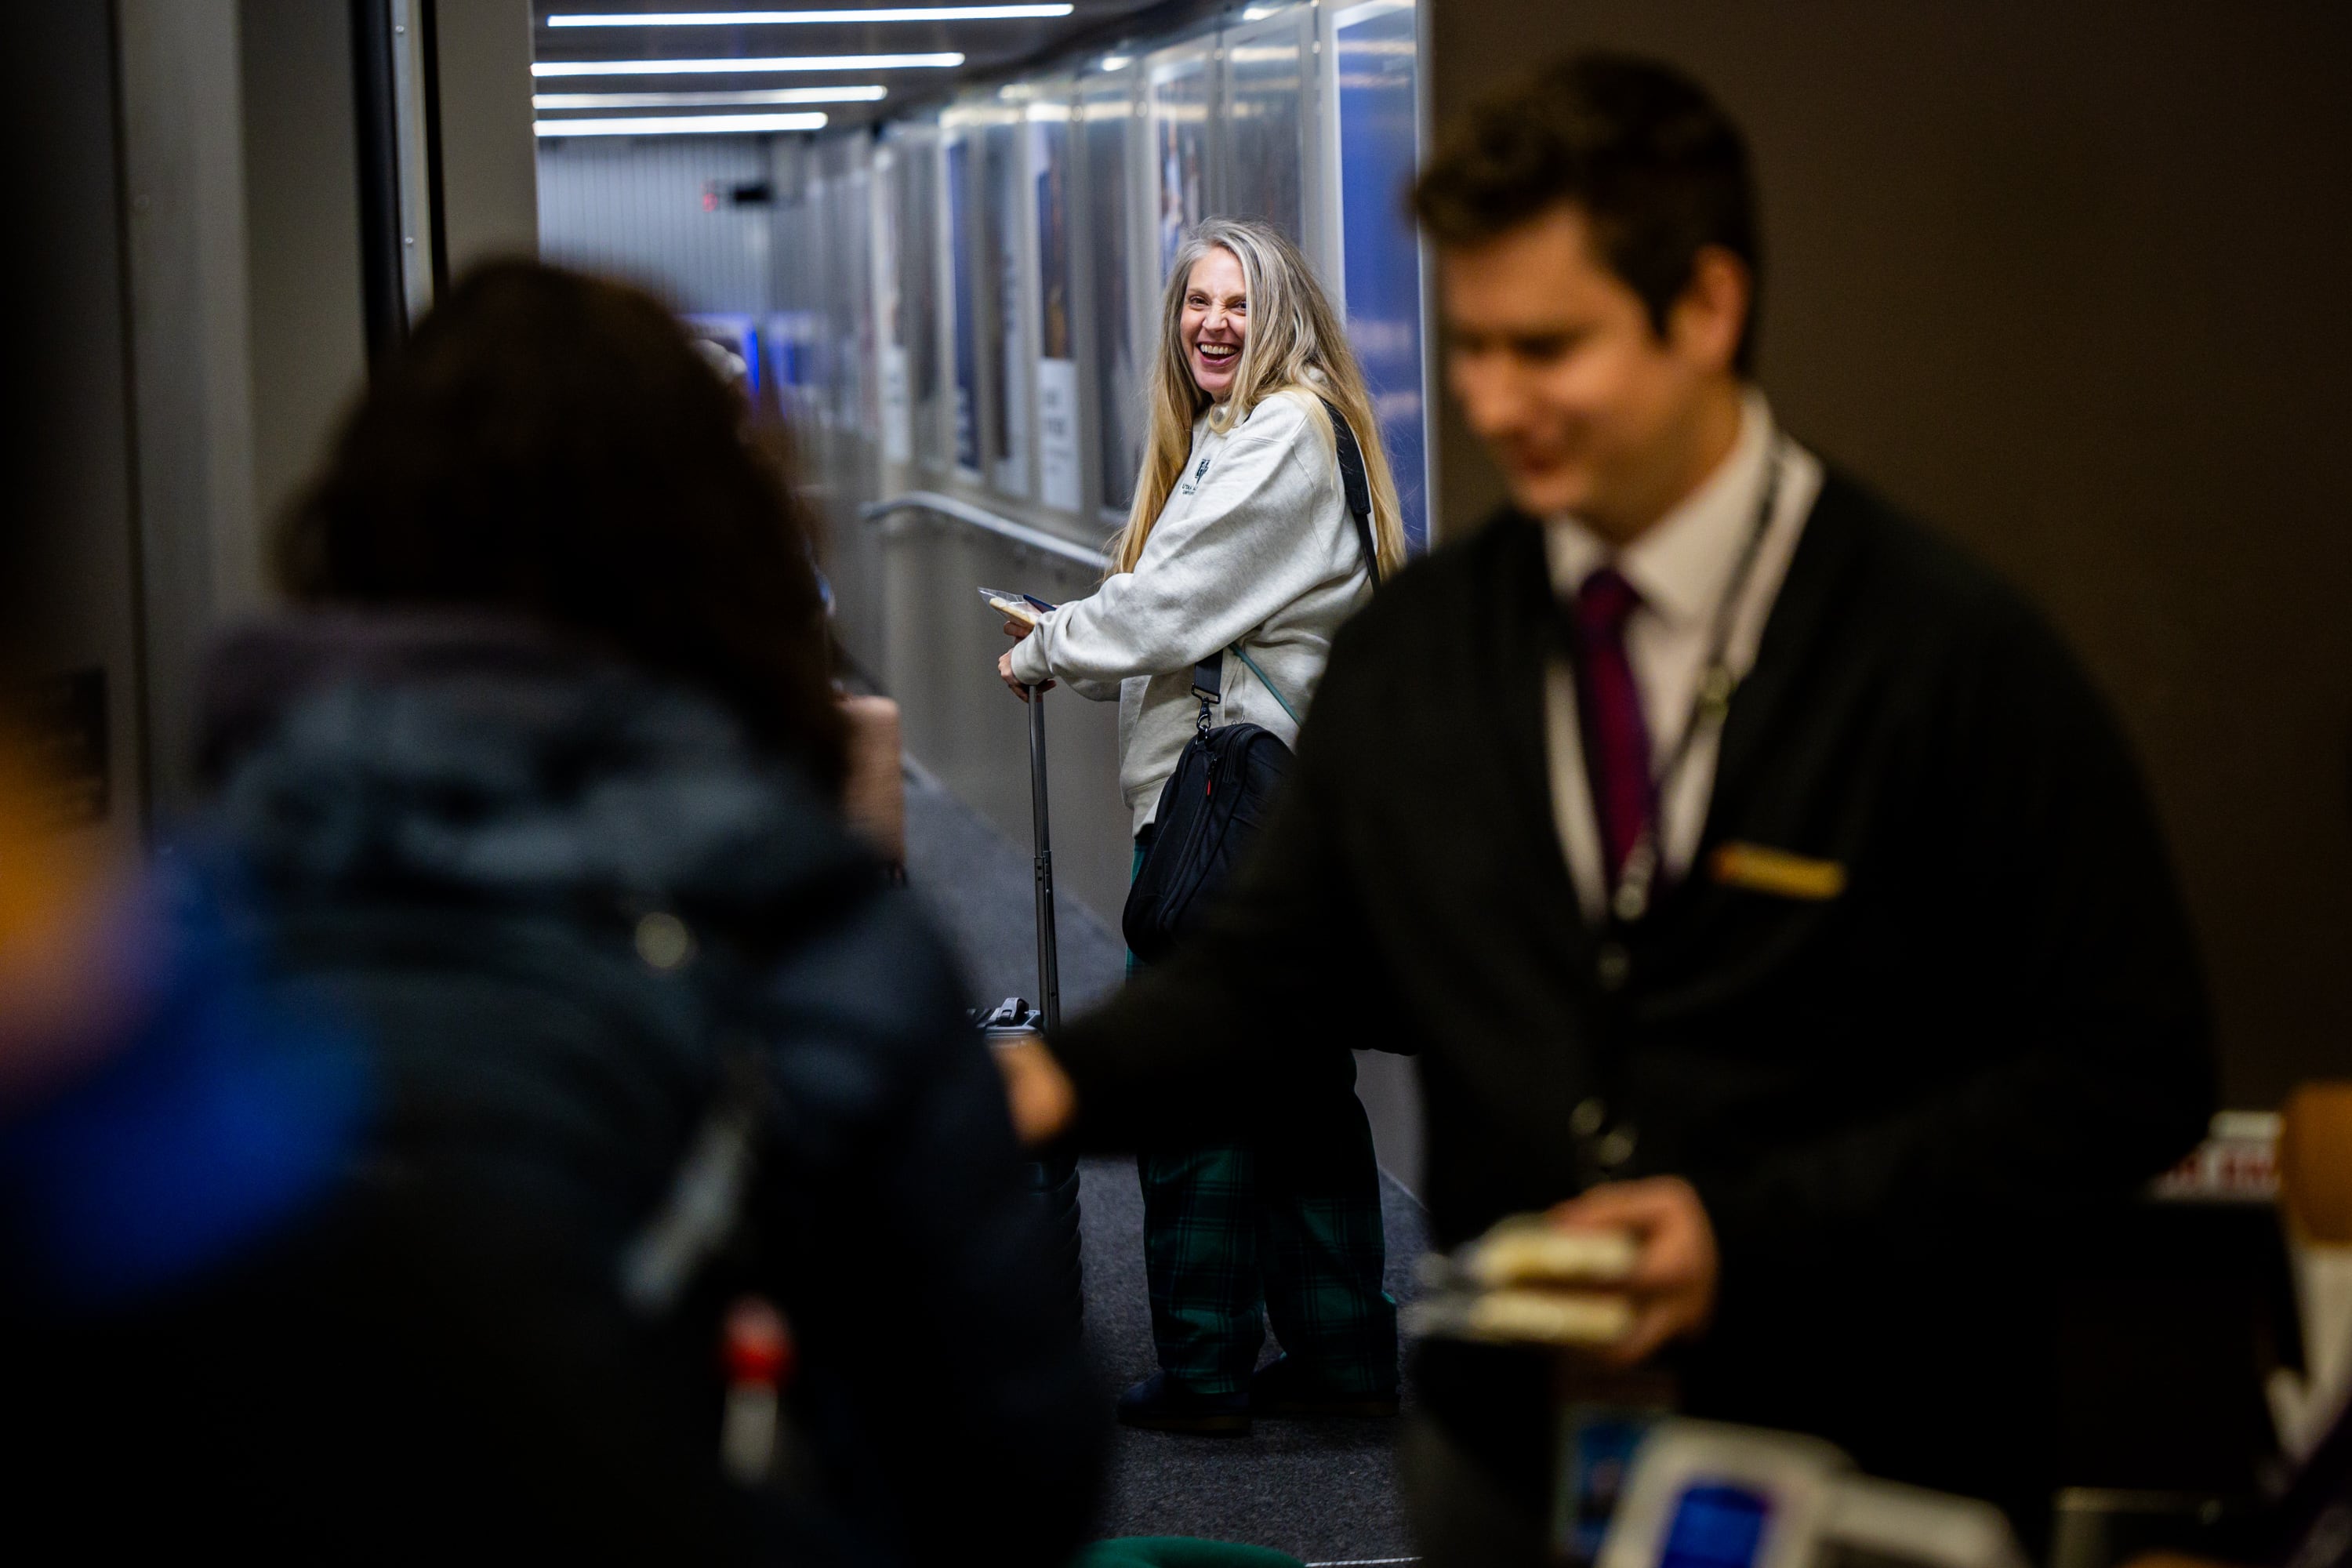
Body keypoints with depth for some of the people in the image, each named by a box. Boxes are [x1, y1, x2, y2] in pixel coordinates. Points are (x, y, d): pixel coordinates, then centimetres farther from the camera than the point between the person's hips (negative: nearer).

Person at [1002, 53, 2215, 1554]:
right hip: (1505, 1445, 4)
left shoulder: (1954, 654, -13)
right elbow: (1275, 970, 7)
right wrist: (1068, 1078, -14)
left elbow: (2131, 1073, -14)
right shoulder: (1410, 653, 3)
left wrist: (1755, 1232, -20)